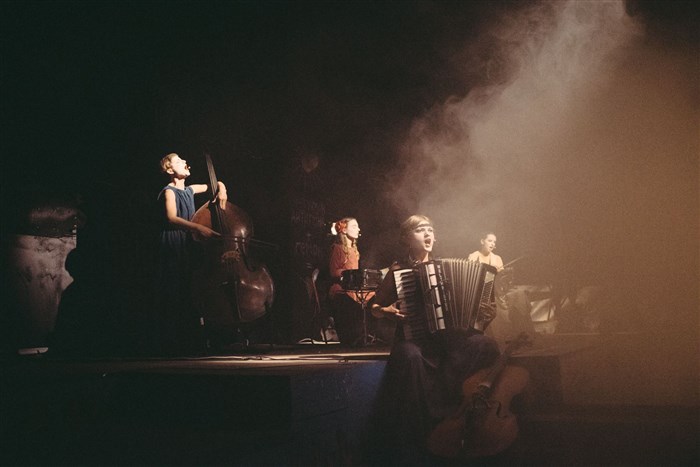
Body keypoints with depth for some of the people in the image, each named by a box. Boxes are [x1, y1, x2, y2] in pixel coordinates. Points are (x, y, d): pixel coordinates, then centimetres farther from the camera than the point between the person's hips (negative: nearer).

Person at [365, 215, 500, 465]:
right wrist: (386, 311, -9)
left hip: (446, 335, 3)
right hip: (413, 336, -3)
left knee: (486, 345, -28)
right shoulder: (398, 269, 6)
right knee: (410, 357, -40)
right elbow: (374, 307, 13)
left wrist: (481, 314, 0)